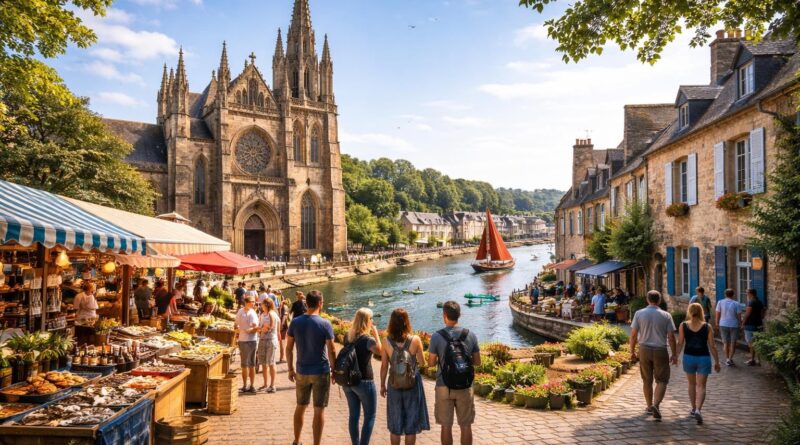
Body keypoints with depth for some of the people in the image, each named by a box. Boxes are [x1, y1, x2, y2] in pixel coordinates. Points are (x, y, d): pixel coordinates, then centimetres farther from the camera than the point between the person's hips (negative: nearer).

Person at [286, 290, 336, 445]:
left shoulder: (295, 322, -3)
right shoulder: (325, 324, -13)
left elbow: (289, 348, 1)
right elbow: (331, 351, -11)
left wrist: (290, 369, 11)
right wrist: (334, 371, 1)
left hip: (302, 371, 4)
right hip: (321, 372, -4)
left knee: (300, 406, 20)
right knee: (319, 410, 5)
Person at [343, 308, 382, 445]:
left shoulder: (348, 336, 1)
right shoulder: (368, 339, -18)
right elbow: (380, 351, -2)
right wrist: (376, 333, -3)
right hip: (364, 382, -6)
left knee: (354, 415, 16)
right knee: (370, 417, 7)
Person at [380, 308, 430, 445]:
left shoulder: (386, 341, -10)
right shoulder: (415, 340, -14)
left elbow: (384, 366, -4)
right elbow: (422, 363, -4)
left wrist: (382, 385, 9)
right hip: (413, 383, -1)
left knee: (395, 424, 16)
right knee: (411, 423, 13)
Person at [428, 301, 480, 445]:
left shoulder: (437, 336, -10)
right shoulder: (471, 335, -4)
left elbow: (431, 363, -4)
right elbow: (477, 362, 3)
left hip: (444, 386, -1)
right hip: (465, 386, 1)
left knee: (446, 426, 10)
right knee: (466, 426, 12)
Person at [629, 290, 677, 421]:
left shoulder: (639, 313, -3)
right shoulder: (666, 315, -4)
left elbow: (633, 335, -3)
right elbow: (671, 337, -5)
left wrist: (632, 351, 8)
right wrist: (674, 355, 5)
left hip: (644, 350, 2)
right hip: (660, 351, -1)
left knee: (647, 381, 14)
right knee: (662, 380, 6)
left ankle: (650, 406, 26)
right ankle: (656, 405, -12)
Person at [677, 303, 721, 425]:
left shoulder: (683, 326, -5)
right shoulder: (707, 327, -6)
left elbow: (680, 344, -4)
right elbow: (712, 346, -4)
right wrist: (717, 362, 5)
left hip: (688, 357, 1)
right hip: (704, 358, -1)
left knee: (692, 384, 19)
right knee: (701, 386, 2)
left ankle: (694, 409, 29)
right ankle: (698, 410, -16)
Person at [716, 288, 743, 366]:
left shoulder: (720, 303, -5)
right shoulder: (736, 304, -8)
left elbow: (718, 314, -4)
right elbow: (739, 315, -5)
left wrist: (717, 322, 9)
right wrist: (740, 322, 11)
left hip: (723, 325, 1)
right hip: (734, 325, -1)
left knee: (726, 342, 13)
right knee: (733, 343, 9)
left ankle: (727, 358, 18)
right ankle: (730, 359, 0)